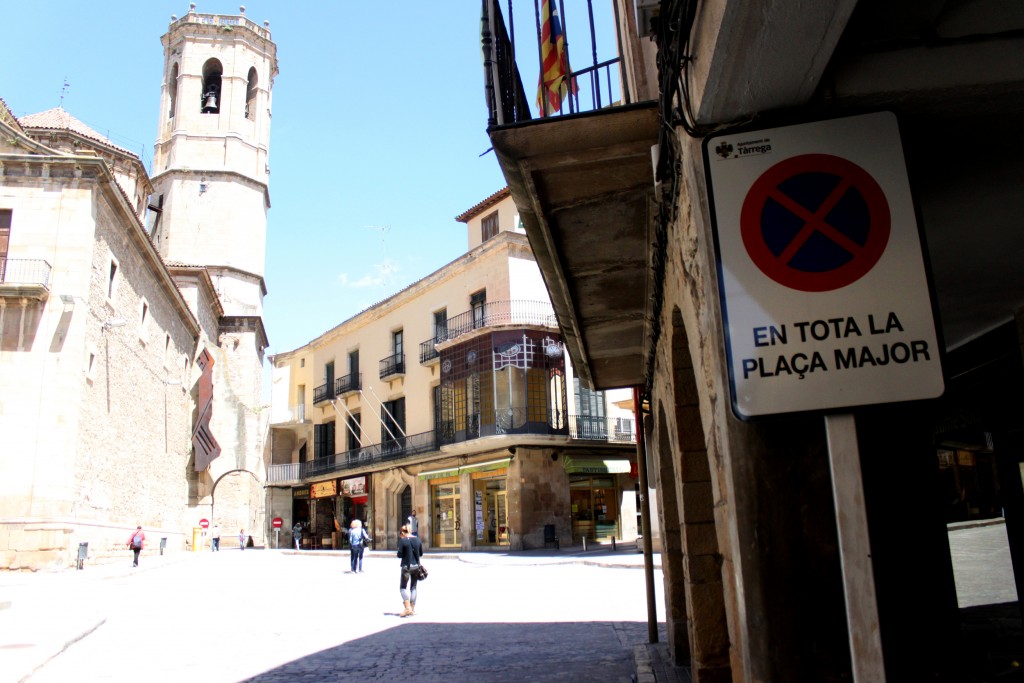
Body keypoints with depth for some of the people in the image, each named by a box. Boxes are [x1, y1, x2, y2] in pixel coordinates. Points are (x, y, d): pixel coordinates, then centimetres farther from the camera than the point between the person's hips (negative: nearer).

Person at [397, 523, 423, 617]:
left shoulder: (402, 540, -9)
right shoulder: (417, 539, 3)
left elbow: (399, 555, -10)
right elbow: (421, 553, 9)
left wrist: (406, 554, 10)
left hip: (406, 566, -5)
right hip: (416, 566, 5)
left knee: (403, 587, 3)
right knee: (413, 587, 15)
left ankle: (408, 607, -11)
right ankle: (413, 608, 16)